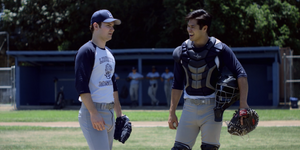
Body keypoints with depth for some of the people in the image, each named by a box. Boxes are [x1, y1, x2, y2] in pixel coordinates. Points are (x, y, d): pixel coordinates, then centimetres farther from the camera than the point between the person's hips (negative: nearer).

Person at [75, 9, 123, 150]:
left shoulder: (109, 53, 19)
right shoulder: (87, 51, -9)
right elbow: (81, 85, -18)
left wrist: (119, 113, 20)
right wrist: (93, 113, -24)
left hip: (109, 113, 9)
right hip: (92, 112, -9)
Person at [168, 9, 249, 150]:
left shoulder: (219, 49, -6)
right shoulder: (182, 51, 5)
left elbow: (241, 74, -12)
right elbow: (178, 84, 12)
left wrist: (243, 103, -24)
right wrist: (172, 112, 9)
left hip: (212, 107, -3)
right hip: (189, 106, 3)